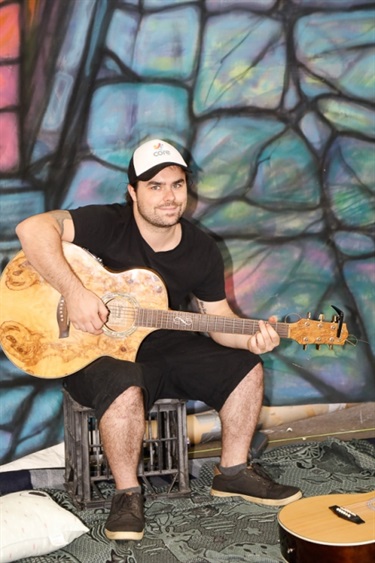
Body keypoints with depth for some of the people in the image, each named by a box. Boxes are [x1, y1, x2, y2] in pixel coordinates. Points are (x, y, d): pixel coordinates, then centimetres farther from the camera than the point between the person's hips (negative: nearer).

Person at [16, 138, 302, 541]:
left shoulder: (201, 250, 0)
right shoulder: (107, 225, -18)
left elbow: (218, 318, 5)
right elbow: (33, 229, -31)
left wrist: (250, 338, -17)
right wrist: (74, 292, -39)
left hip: (165, 347, 6)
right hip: (96, 353, -6)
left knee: (246, 368, -2)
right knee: (124, 387, -38)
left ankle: (233, 473, 14)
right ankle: (127, 493, -14)